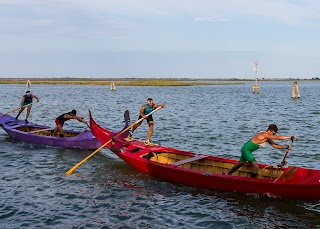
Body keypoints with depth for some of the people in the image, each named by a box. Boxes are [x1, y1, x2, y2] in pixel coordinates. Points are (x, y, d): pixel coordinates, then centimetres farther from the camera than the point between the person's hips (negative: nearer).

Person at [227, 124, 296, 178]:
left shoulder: (268, 139, 2)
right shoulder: (264, 134, -25)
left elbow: (275, 145, 7)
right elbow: (278, 138, -29)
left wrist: (286, 147, -4)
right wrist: (290, 137, -28)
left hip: (246, 150, 10)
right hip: (246, 149, -10)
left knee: (240, 164, 26)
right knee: (256, 166, -14)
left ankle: (228, 174, 44)